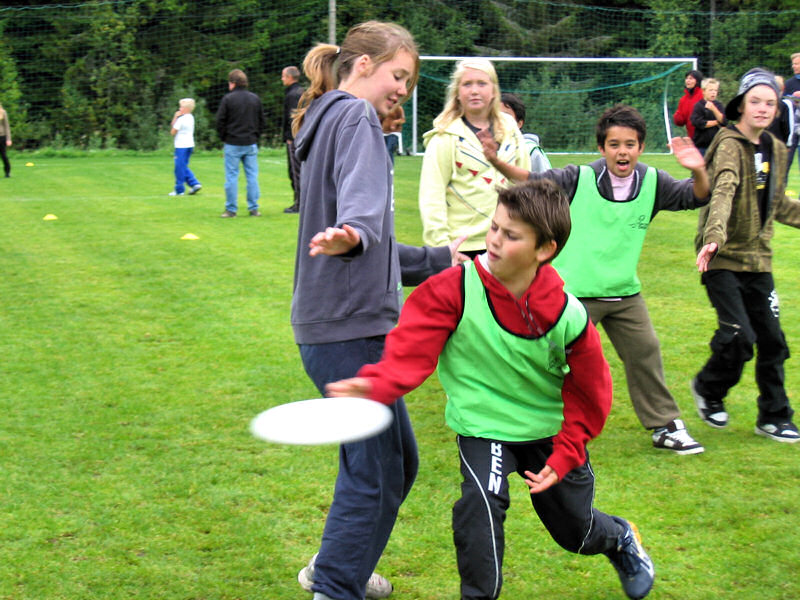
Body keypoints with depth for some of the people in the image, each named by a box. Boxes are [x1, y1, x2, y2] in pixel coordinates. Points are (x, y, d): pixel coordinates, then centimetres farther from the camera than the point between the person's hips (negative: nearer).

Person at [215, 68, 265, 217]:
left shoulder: (228, 99, -8)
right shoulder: (255, 99, 7)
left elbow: (220, 121, -6)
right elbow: (261, 120, 12)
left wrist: (224, 138, 6)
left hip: (232, 144, -4)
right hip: (251, 144, 4)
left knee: (231, 176, 1)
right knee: (252, 176, 7)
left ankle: (231, 209, 3)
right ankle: (253, 208, 7)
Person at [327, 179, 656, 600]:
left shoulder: (569, 316, -19)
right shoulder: (455, 289, -23)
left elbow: (588, 394, -6)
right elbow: (413, 348, -30)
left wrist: (564, 457, -11)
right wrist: (376, 385, -49)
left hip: (549, 429, 1)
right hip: (483, 426, -1)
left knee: (575, 530, 17)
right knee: (481, 504, -29)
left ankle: (620, 538, 55)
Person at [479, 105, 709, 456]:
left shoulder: (652, 183, -3)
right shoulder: (579, 179, -13)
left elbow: (695, 197, -7)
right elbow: (533, 181, -13)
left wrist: (698, 172, -30)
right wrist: (497, 162, -30)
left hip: (625, 293, 4)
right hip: (575, 293, -4)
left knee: (645, 354, 10)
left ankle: (665, 426, 26)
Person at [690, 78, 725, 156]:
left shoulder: (719, 105, 7)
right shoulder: (698, 105, -4)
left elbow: (723, 121, -3)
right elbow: (697, 122, -15)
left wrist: (713, 109, -19)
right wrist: (716, 122, -5)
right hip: (701, 145, -3)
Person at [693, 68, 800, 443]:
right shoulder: (730, 145, -13)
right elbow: (723, 192, -32)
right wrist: (714, 236, -47)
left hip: (758, 259, 7)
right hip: (723, 259, -7)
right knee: (739, 336, -13)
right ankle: (708, 390, 16)